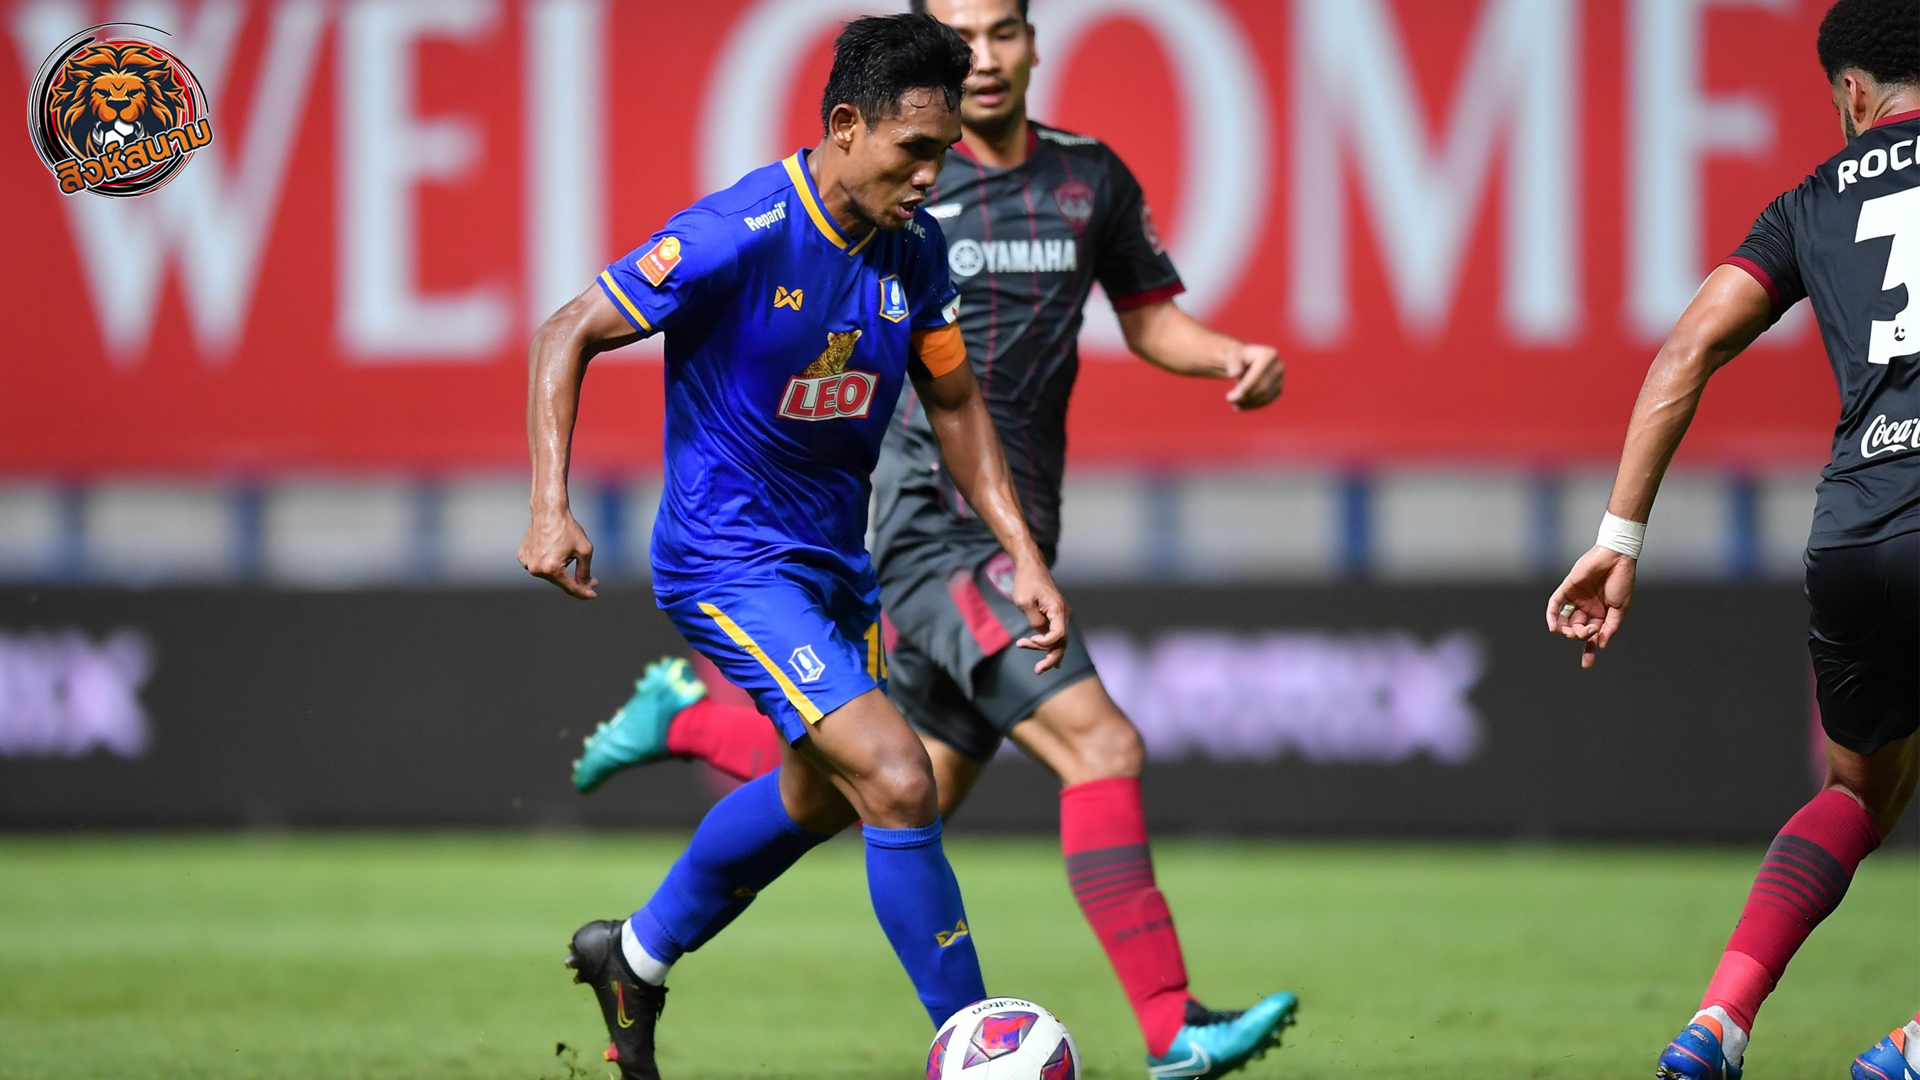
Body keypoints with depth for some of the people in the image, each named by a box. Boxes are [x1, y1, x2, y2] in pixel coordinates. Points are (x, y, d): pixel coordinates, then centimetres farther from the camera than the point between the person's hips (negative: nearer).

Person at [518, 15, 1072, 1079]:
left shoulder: (913, 248, -2)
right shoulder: (740, 234, -23)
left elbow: (953, 402, 12)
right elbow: (567, 335, -15)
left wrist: (1022, 552, 4)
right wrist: (551, 506, -24)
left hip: (834, 562, 9)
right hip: (729, 563, -9)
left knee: (817, 794, 26)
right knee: (898, 783, -19)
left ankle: (635, 958, 48)